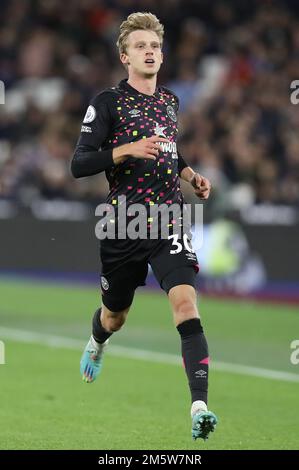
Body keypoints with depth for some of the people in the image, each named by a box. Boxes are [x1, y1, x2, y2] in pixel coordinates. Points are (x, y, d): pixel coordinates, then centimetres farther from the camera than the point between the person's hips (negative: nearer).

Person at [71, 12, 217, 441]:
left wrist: (190, 174, 15)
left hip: (169, 223, 2)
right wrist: (128, 150, -22)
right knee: (115, 316, 16)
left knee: (186, 303, -19)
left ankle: (200, 406, -27)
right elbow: (78, 164, -10)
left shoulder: (170, 101, 13)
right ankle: (96, 344, 55)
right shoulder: (108, 103, -4)